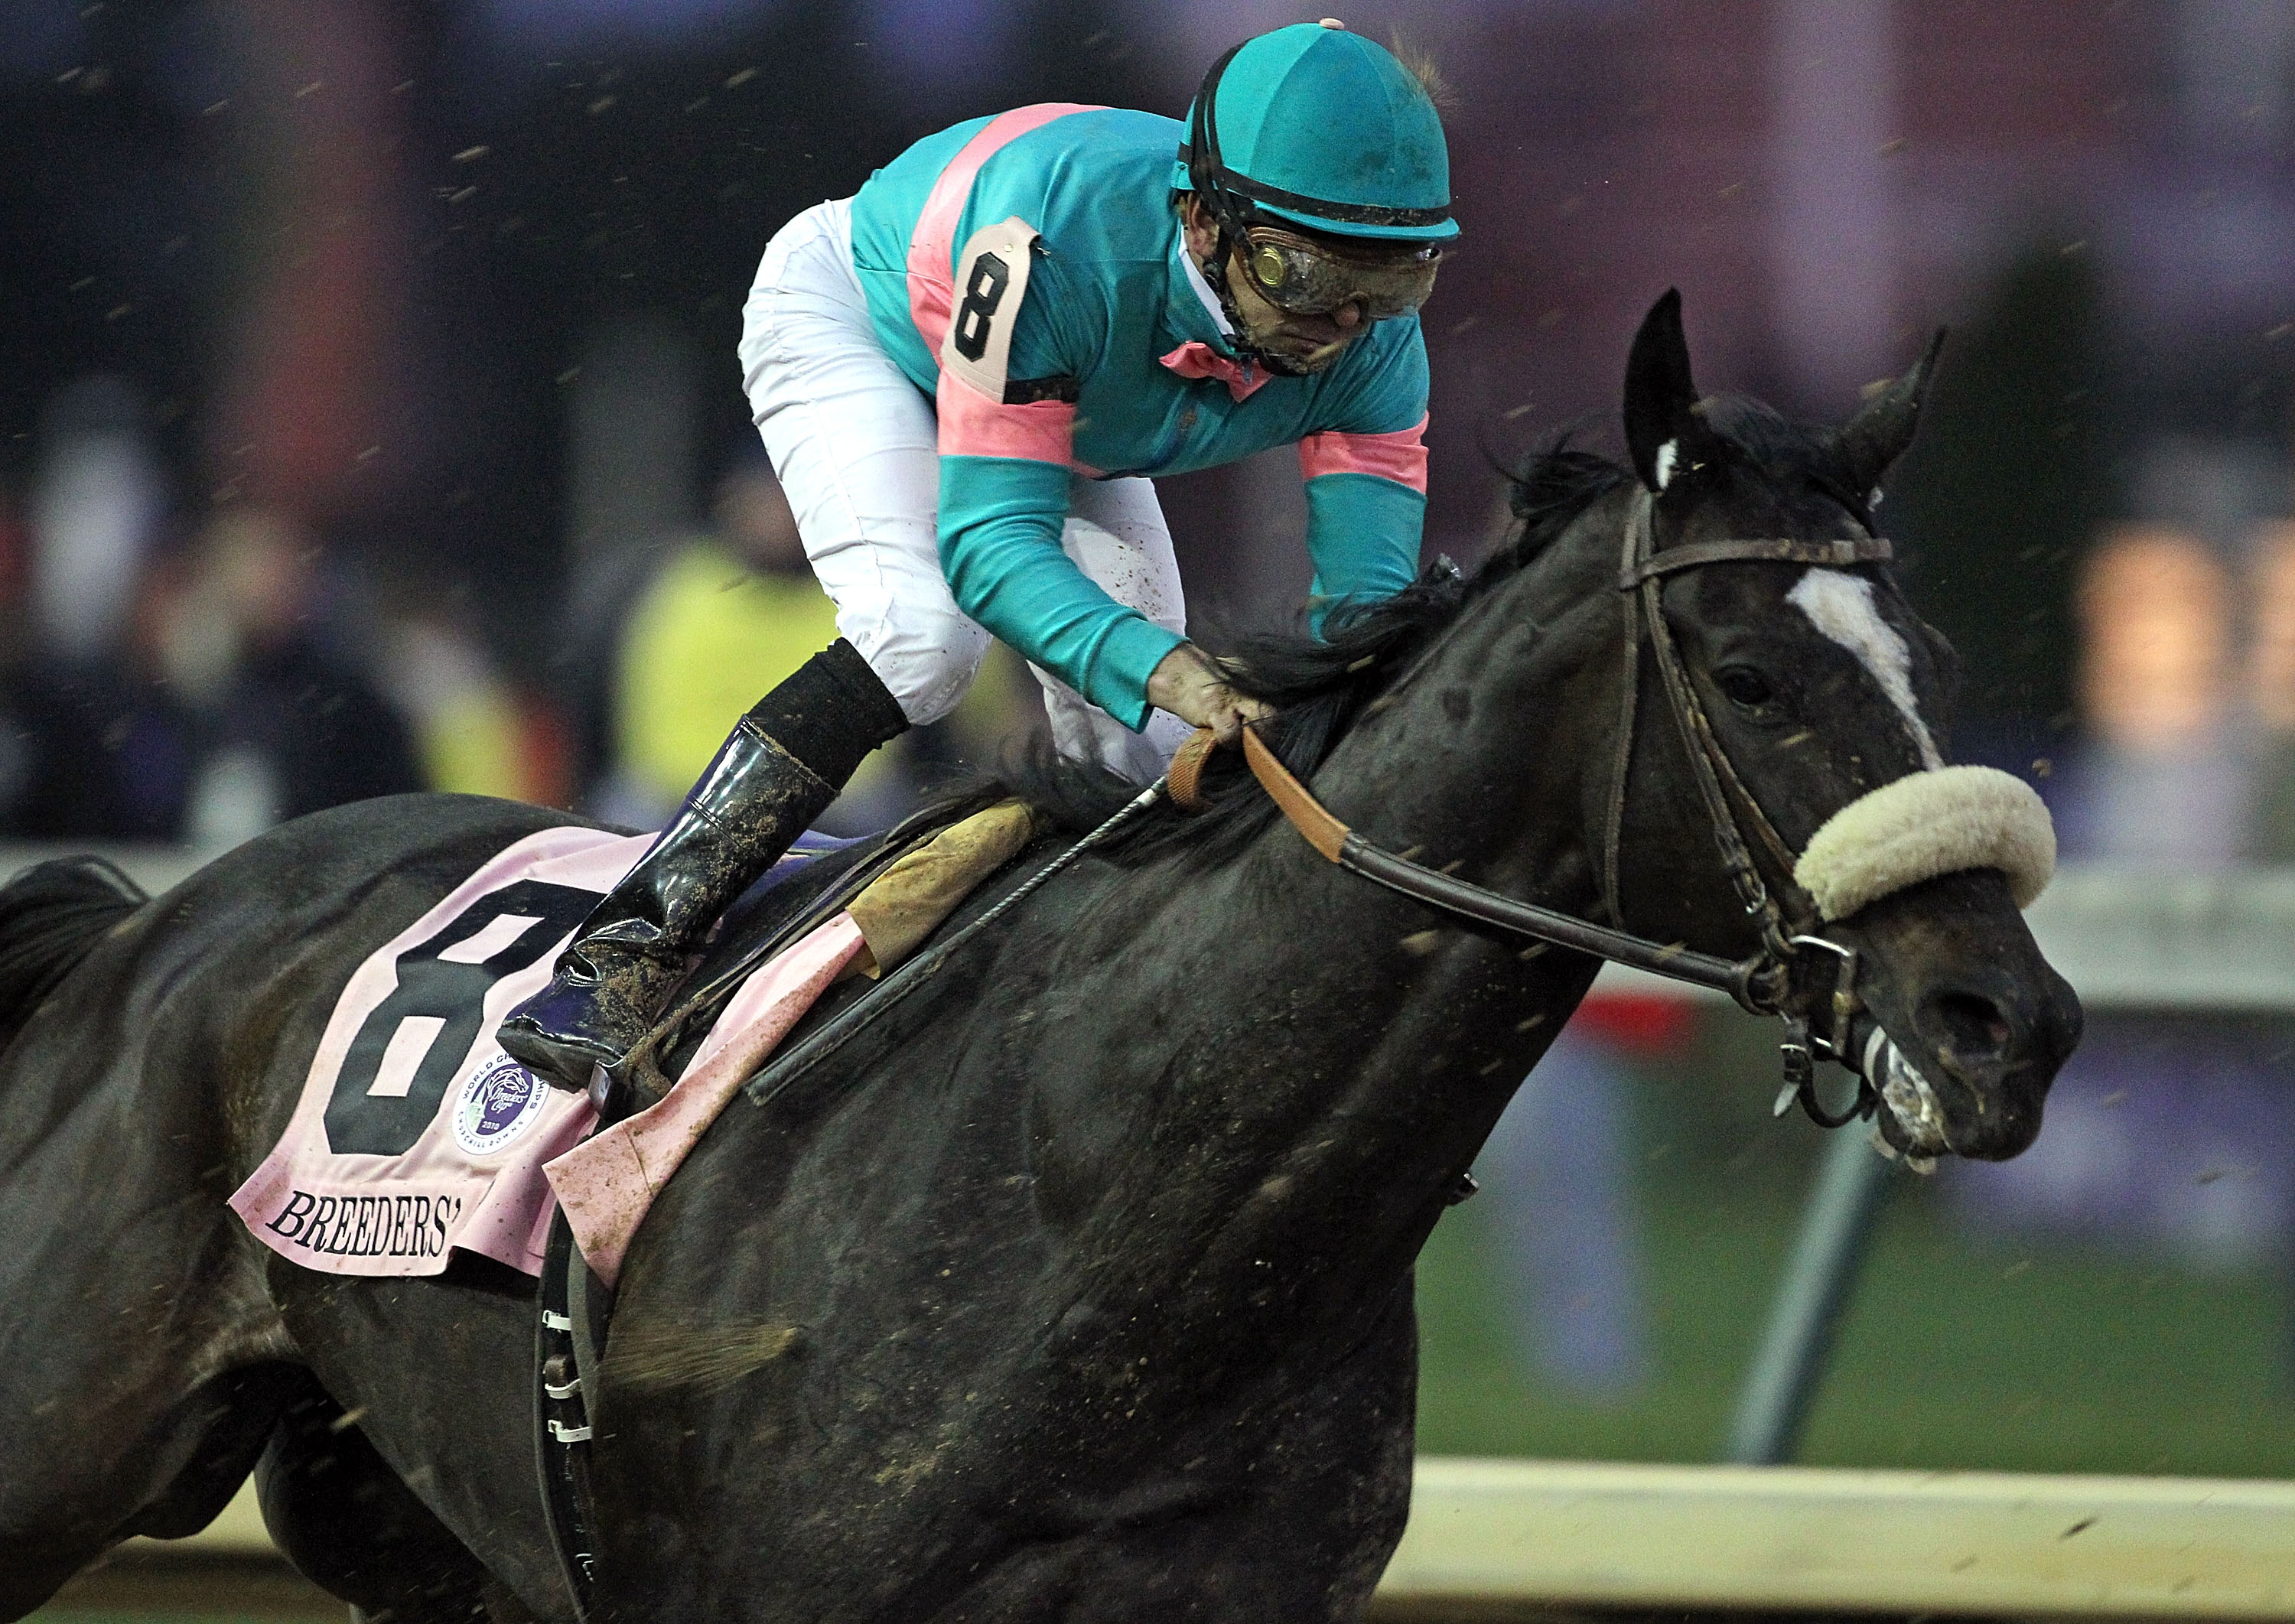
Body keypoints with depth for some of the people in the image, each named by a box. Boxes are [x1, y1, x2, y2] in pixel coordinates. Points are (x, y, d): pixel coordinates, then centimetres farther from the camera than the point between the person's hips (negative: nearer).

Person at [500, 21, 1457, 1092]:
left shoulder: (1373, 336, -32)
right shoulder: (1062, 239, -46)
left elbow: (1367, 590, -33)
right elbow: (991, 539, -46)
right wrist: (1156, 665, -62)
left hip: (1072, 416, 6)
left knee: (1138, 746, -8)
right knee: (923, 631, -30)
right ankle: (622, 963, -31)